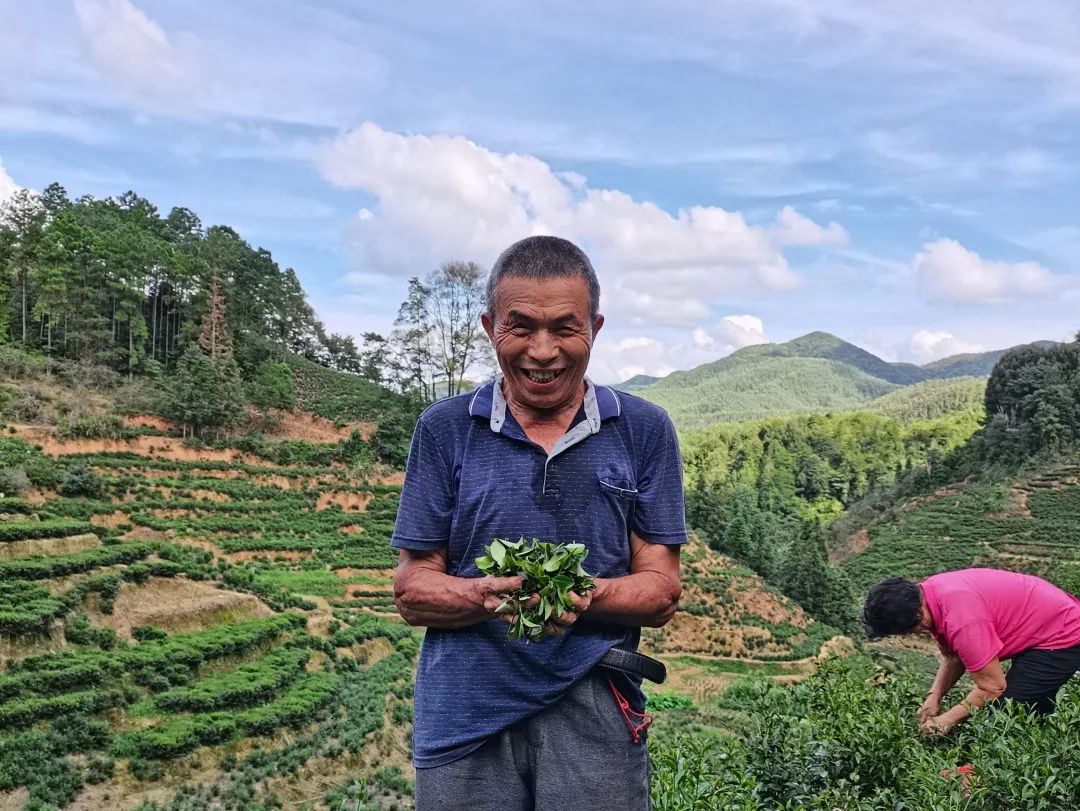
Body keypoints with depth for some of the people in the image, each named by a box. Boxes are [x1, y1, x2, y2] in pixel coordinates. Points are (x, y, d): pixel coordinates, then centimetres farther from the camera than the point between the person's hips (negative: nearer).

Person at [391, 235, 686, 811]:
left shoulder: (644, 430, 3)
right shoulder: (444, 430, 2)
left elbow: (661, 591, 3)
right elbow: (411, 591, 2)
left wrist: (585, 595, -18)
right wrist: (486, 595, -18)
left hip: (594, 707, 0)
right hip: (464, 712, 1)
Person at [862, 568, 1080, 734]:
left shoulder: (961, 619, -36)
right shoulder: (927, 593, -7)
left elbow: (991, 687, -26)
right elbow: (952, 657, 3)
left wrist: (946, 721, -16)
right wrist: (934, 697, -10)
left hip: (1062, 637, -10)